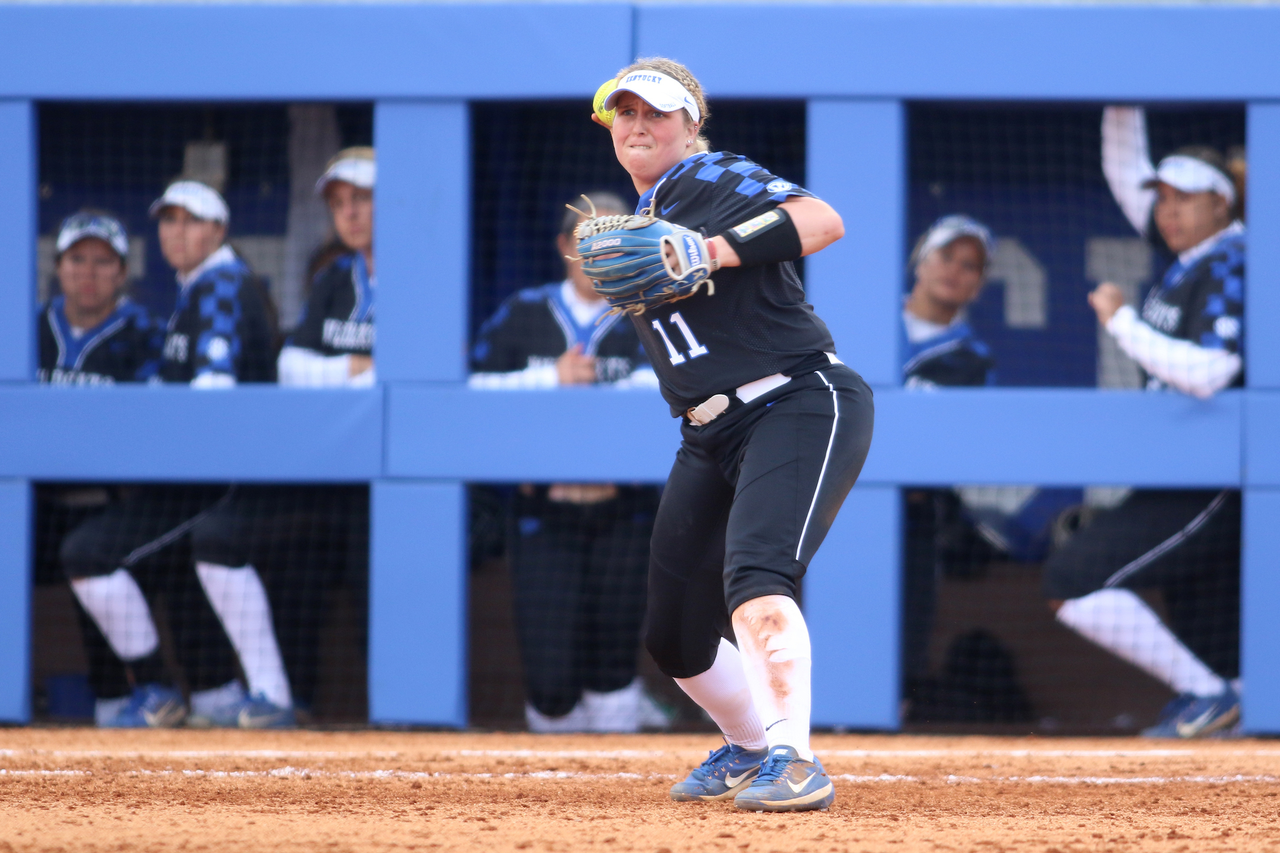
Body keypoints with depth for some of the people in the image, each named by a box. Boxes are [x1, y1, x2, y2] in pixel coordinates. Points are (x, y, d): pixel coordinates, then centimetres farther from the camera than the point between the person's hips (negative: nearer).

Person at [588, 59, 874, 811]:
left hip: (801, 405, -9)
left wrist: (713, 253, -29)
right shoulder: (642, 222, 20)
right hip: (711, 438, 9)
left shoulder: (716, 179, -6)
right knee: (674, 635, 13)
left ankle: (793, 761, -40)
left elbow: (824, 221, -22)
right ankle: (748, 747, 38)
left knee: (756, 576, -31)